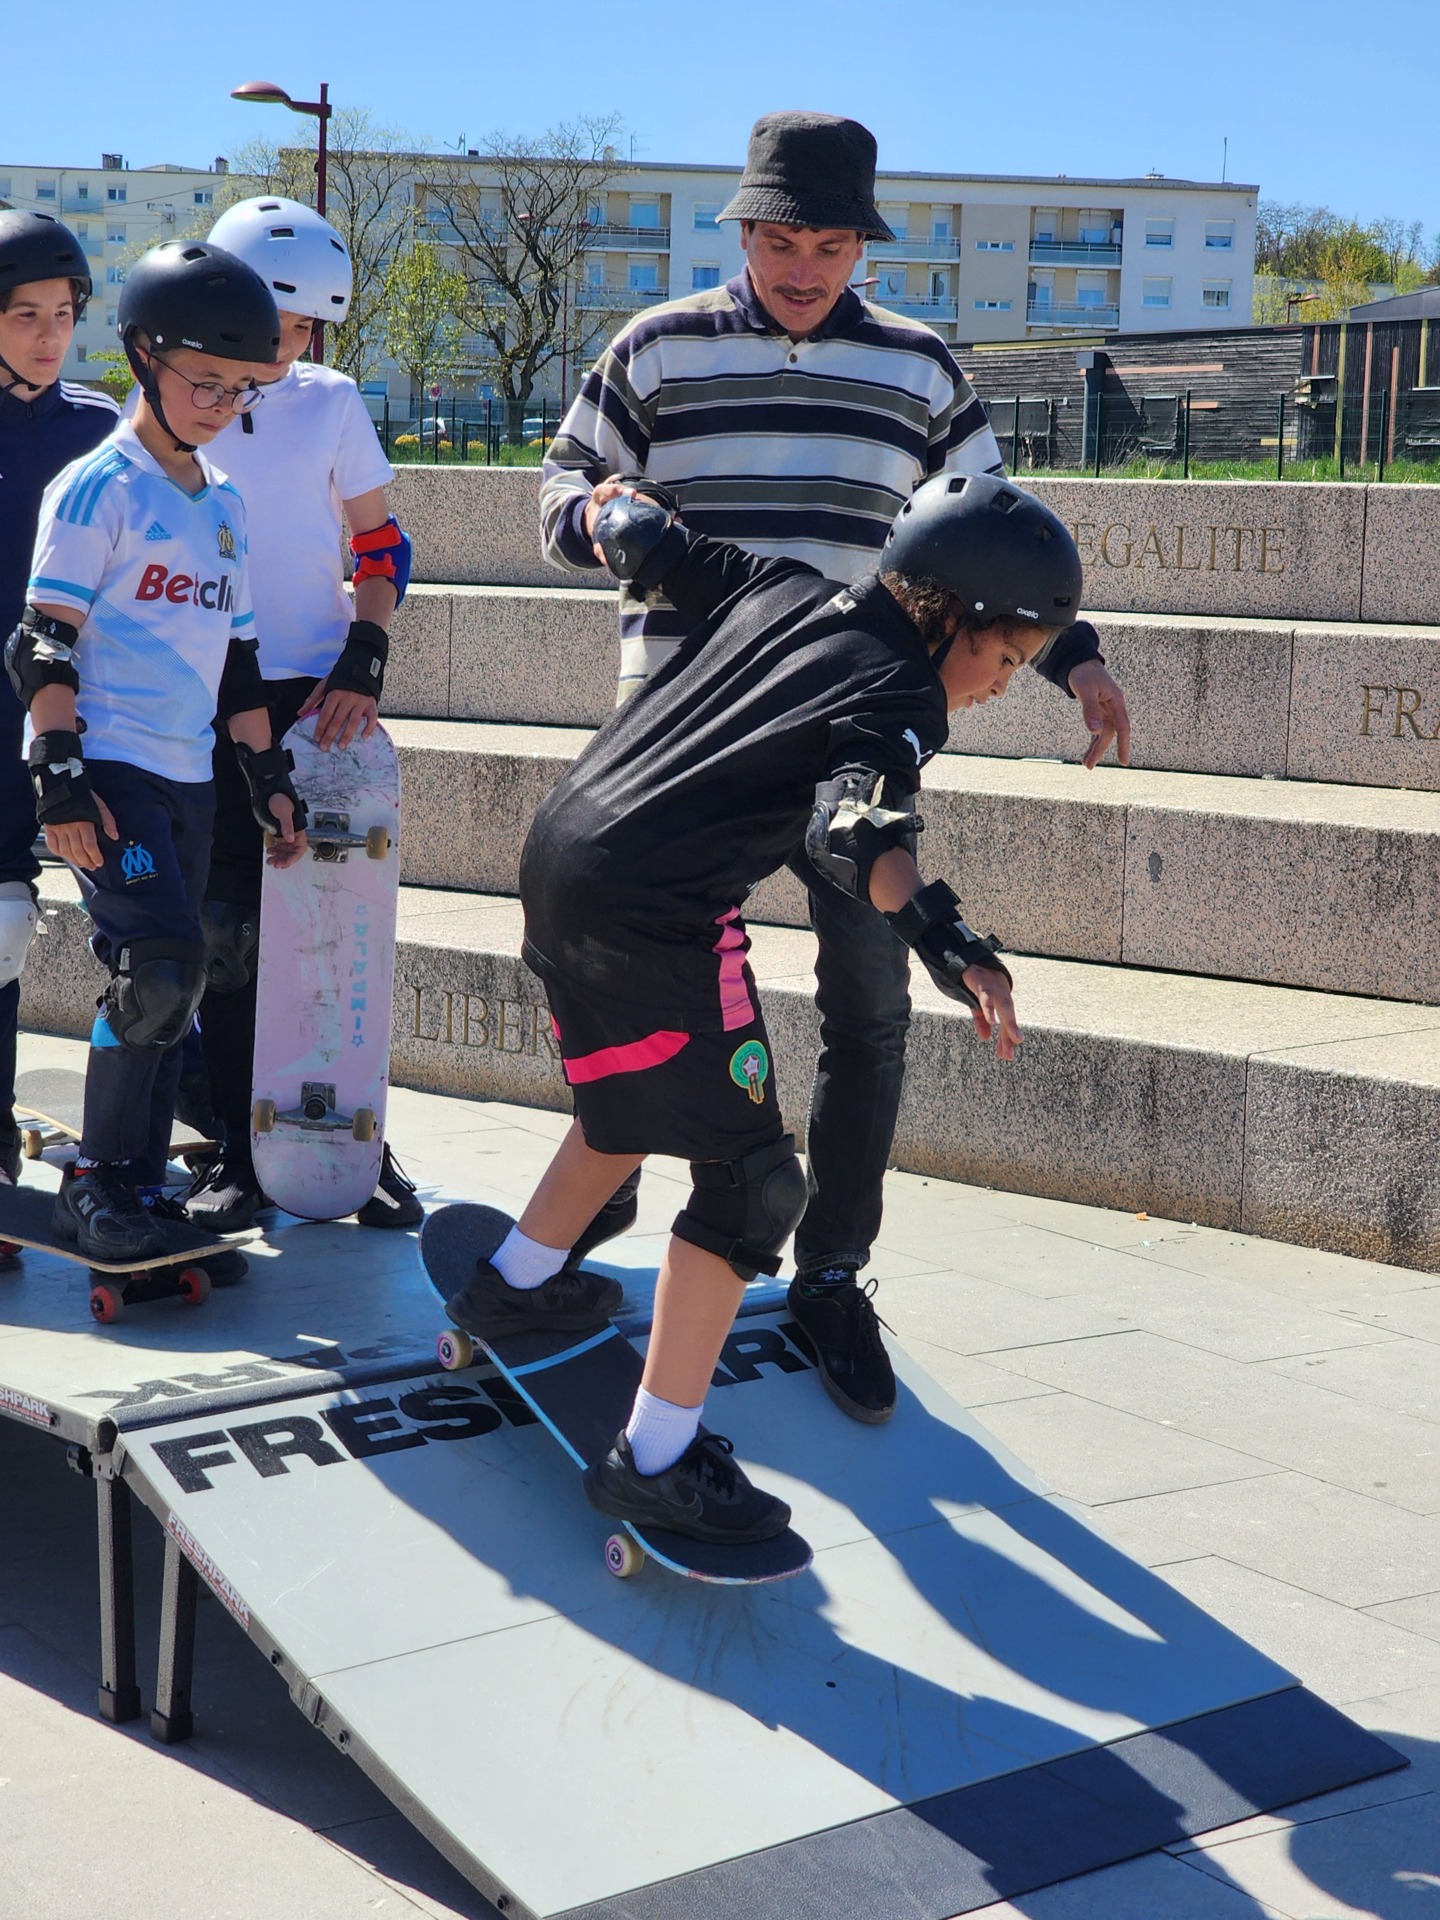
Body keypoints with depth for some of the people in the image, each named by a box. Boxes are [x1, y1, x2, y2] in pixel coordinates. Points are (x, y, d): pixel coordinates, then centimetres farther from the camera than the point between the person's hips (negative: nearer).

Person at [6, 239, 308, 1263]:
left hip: (188, 776, 7)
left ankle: (141, 1182, 16)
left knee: (172, 985, 7)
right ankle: (96, 1184, -6)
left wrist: (271, 778, 19)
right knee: (163, 964, -18)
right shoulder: (97, 487, -6)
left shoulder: (226, 505, 15)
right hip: (106, 767, -7)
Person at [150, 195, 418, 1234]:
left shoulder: (332, 403, 6)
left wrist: (363, 665, -4)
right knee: (224, 932, 0)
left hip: (319, 693, 1)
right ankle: (237, 1151, 10)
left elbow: (382, 548, 9)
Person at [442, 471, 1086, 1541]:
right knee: (750, 1179, -1)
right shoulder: (900, 694, -9)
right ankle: (658, 1461, -2)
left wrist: (611, 504, 45)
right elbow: (853, 825, -28)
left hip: (558, 857, 9)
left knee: (638, 1103, 31)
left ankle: (517, 1286, 49)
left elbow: (644, 542, 23)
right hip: (657, 913, -9)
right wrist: (941, 935, -42)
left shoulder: (781, 590, 13)